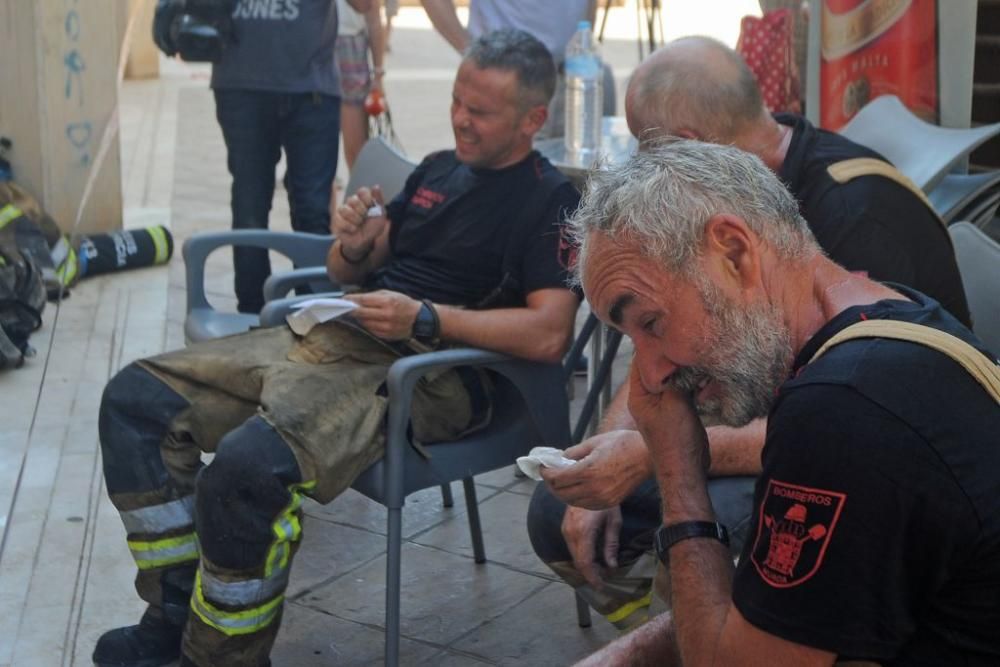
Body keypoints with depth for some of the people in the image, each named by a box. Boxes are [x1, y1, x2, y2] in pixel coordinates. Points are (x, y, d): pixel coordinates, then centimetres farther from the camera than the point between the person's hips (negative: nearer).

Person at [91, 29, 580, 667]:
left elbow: (549, 335, -18)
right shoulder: (439, 170, 20)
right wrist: (354, 246, 2)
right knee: (137, 396, -2)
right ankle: (177, 611, 3)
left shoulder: (550, 201, -4)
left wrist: (424, 318, -20)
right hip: (333, 336, 9)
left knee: (245, 464, -33)